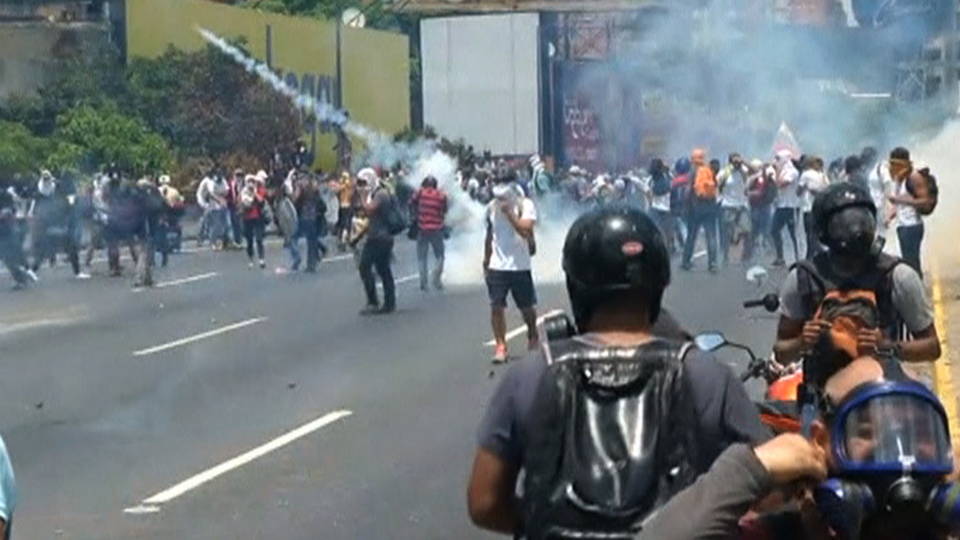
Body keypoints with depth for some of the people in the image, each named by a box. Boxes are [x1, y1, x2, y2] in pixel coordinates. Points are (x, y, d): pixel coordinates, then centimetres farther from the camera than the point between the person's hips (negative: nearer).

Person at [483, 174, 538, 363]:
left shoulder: (525, 205, -8)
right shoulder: (492, 207, 6)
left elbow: (525, 230, -23)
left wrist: (509, 212, -23)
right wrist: (486, 261, 16)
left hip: (520, 266, -2)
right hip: (497, 267, 3)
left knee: (527, 307, 10)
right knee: (496, 306, -5)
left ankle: (533, 337, 34)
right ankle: (500, 346, 0)